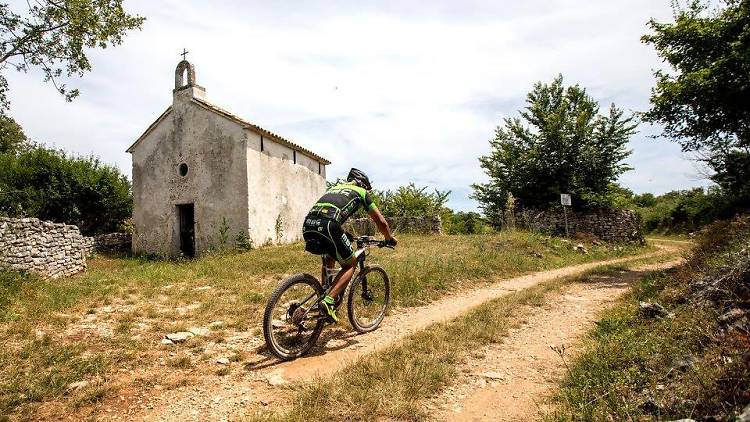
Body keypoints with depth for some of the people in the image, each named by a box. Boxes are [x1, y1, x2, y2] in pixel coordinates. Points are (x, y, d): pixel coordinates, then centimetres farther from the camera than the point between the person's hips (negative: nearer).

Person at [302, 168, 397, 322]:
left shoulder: (334, 188, 38)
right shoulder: (361, 192, 22)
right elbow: (380, 221, 22)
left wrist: (346, 237, 60)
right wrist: (389, 239, 40)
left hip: (307, 226, 6)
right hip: (327, 227, -6)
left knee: (329, 258, 32)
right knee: (350, 265, 13)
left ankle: (324, 295, 28)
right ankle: (328, 301, -4)